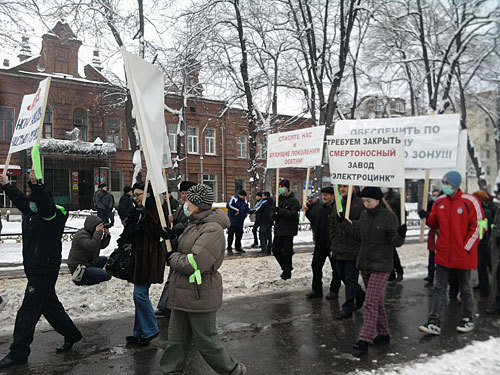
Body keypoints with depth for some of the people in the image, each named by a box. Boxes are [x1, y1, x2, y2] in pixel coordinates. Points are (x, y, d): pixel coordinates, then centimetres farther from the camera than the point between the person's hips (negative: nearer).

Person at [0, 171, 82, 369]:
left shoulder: (53, 215, -14)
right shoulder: (31, 212, 11)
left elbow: (44, 201, -34)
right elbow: (20, 199, 28)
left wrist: (36, 185, -48)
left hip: (45, 270, -10)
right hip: (34, 269, 10)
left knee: (28, 312, -3)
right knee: (50, 306, 18)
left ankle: (18, 352, 9)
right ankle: (71, 334, 32)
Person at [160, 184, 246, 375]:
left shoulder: (213, 230, -22)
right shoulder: (195, 224, 10)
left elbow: (193, 264, -28)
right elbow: (182, 249, 25)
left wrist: (172, 257, -11)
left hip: (201, 297, -9)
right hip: (183, 295, 9)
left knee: (206, 341, 7)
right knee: (177, 337, 18)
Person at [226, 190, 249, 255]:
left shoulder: (244, 200, 12)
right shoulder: (233, 198, -9)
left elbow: (247, 208, 27)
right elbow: (228, 205, -24)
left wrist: (246, 213, 10)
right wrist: (236, 210, -19)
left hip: (240, 221, 6)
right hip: (232, 221, -6)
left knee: (239, 235, 12)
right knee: (231, 235, -3)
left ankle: (238, 248, 24)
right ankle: (229, 249, 4)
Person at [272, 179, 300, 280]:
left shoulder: (293, 200, -8)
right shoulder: (278, 199, 14)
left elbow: (293, 214, -20)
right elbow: (272, 213, 15)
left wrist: (280, 211, -27)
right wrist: (274, 215, -9)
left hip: (288, 230, -7)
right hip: (278, 230, 7)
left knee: (287, 252, -1)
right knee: (275, 249, 9)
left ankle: (287, 272, 15)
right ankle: (286, 267, 29)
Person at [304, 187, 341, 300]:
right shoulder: (320, 207, 11)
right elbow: (314, 221, 20)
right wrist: (307, 211, 9)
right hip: (320, 242, 7)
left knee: (335, 268, 8)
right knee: (316, 265, 10)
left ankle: (334, 291, 21)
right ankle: (317, 290, 20)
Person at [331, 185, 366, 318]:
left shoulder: (360, 204, -10)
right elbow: (332, 225, 17)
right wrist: (334, 243, 12)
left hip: (353, 250, -7)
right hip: (339, 250, 8)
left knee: (350, 279, 0)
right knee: (342, 276, 18)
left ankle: (348, 308, 11)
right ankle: (360, 294, 40)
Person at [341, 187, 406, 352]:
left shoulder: (389, 216, -12)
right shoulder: (364, 215, 8)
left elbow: (396, 242, -12)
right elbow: (358, 234, 18)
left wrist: (400, 234, -32)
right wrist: (343, 222, 15)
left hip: (381, 266, -7)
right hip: (364, 264, 7)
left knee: (371, 302, -12)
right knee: (377, 301, 17)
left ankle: (365, 339, -9)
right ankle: (384, 333, 30)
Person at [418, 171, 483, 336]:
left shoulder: (469, 201, -10)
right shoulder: (439, 201, 5)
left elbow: (477, 227, -8)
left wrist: (466, 248, -12)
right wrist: (427, 217, -7)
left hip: (463, 255, -4)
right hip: (443, 254, 4)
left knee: (465, 288, 13)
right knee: (439, 288, 3)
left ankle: (467, 319, 31)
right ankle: (434, 323, 6)